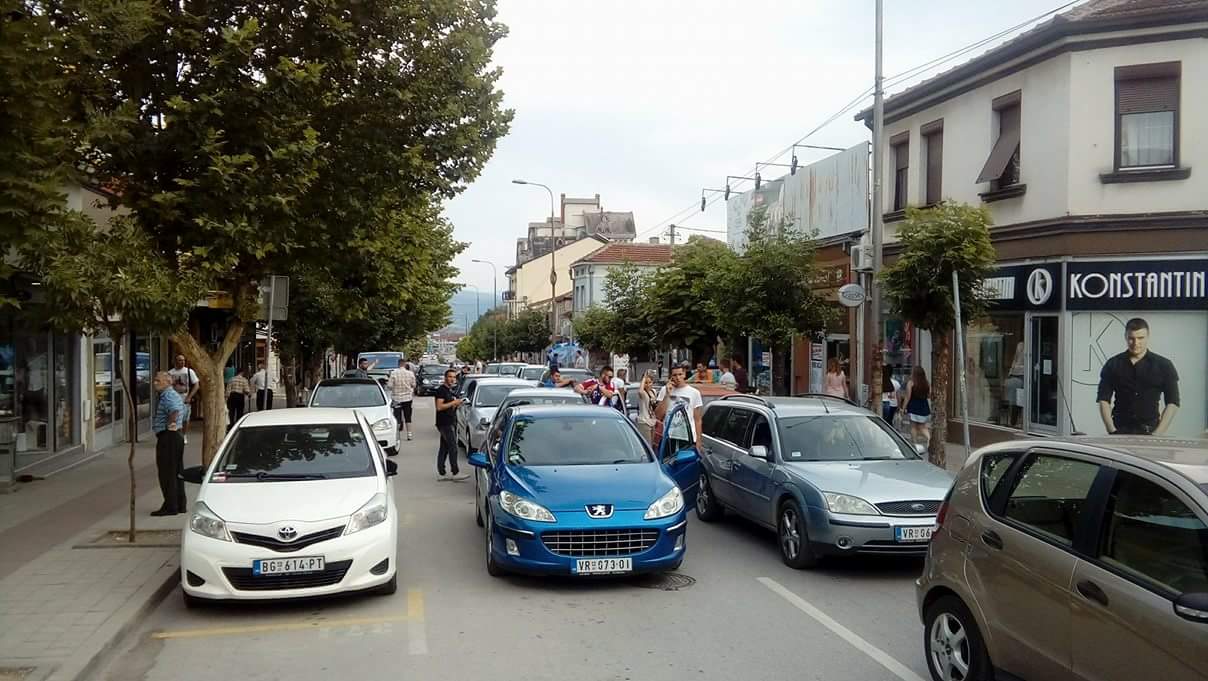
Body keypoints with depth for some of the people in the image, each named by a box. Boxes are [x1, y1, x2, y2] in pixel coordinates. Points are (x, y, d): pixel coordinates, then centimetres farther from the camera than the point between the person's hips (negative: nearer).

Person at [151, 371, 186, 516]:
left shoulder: (167, 396, -17)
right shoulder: (176, 395, 15)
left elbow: (175, 411, -36)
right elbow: (183, 414, 25)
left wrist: (170, 424, -23)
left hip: (167, 436, -10)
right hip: (178, 434, 10)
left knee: (167, 472, -4)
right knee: (177, 471, 15)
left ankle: (170, 506, 0)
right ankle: (180, 504, 21)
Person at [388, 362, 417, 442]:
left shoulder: (393, 373, -14)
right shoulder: (410, 373, -7)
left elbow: (389, 386, -13)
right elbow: (413, 385, 1)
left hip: (397, 398, -2)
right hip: (407, 397, 2)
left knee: (397, 417, 4)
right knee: (407, 416, 12)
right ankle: (409, 434, 14)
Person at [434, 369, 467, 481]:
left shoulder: (452, 391, 18)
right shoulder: (441, 390, -10)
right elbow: (439, 407, -19)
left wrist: (458, 403, 6)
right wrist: (453, 402, -17)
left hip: (452, 422, 9)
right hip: (444, 423, -9)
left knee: (444, 448, 10)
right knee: (453, 448, -11)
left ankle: (440, 474, 13)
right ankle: (456, 473, -10)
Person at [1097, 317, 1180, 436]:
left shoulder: (1163, 365, 5)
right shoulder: (1112, 365, 6)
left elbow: (1172, 403, 2)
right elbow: (1104, 400, 4)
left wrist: (1158, 434, -8)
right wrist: (1112, 430, -7)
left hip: (1150, 431, 0)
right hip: (1120, 430, 0)